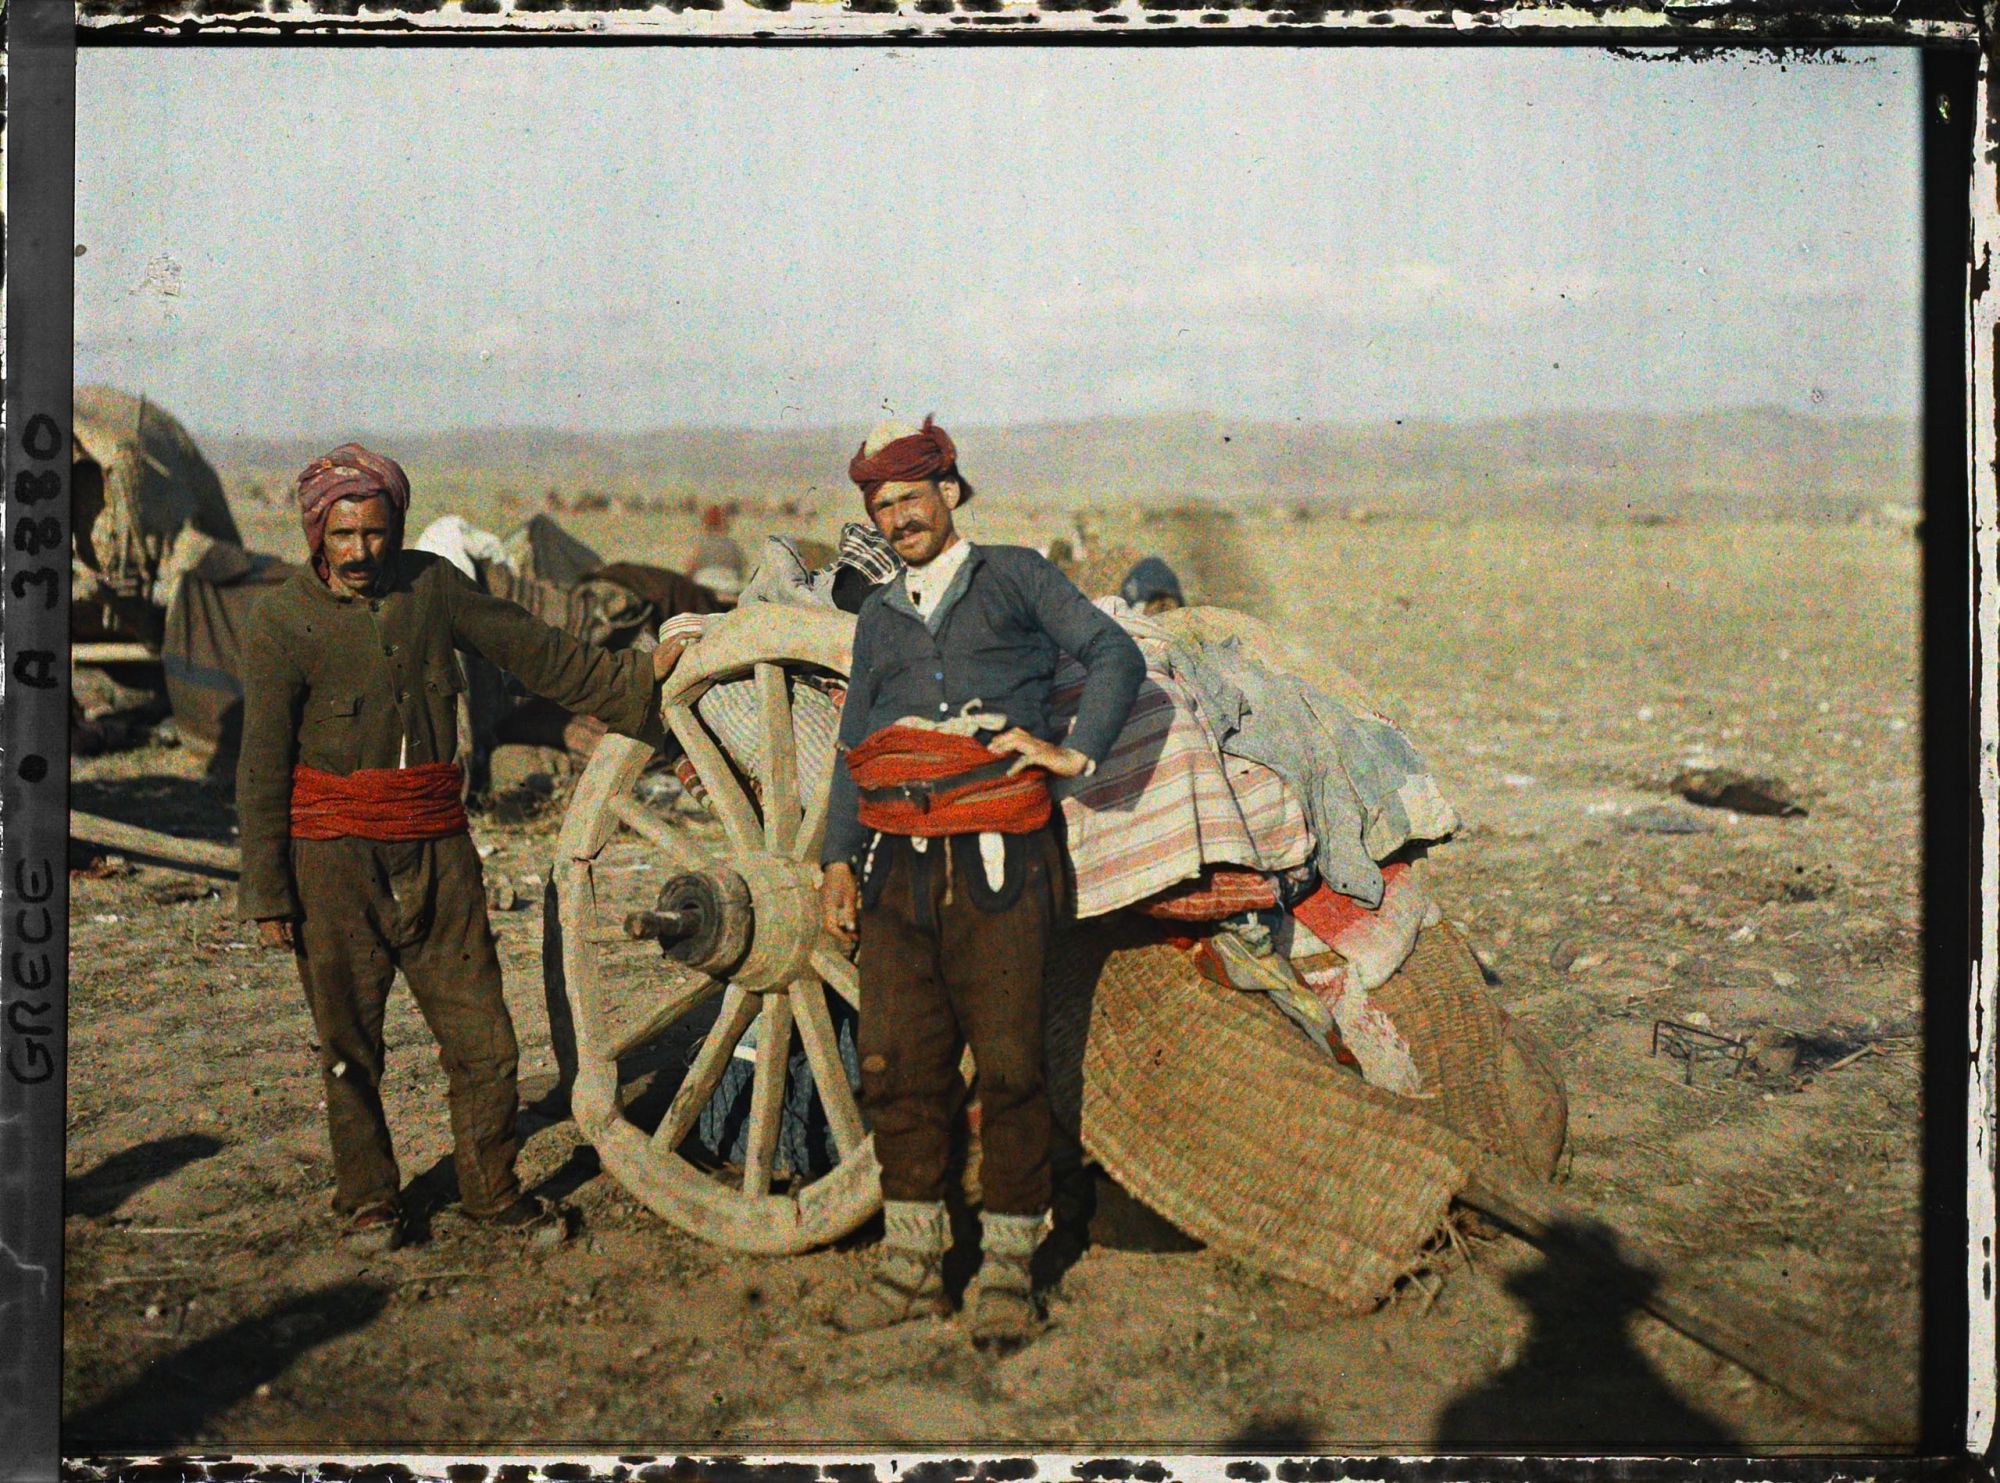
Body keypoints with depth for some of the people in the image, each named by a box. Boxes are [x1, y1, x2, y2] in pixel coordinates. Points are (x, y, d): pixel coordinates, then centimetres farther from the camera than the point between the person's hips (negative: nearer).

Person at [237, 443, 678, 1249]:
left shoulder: (431, 584, 4)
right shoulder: (282, 622, -5)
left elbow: (533, 650, 12)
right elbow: (262, 768, -4)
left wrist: (636, 677, 10)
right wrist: (268, 893, -5)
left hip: (438, 849, 3)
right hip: (336, 857, -3)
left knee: (482, 1037, 4)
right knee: (349, 1044, 8)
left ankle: (490, 1187, 22)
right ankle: (367, 1198, 26)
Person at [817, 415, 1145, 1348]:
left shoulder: (1014, 578, 9)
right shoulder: (879, 616, 21)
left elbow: (1115, 655, 3)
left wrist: (1078, 753, -10)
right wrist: (838, 858, 16)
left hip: (998, 860, -4)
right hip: (898, 866, 5)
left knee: (1008, 1067, -3)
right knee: (896, 1065, 4)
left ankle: (1007, 1271, 8)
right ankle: (911, 1262, 15)